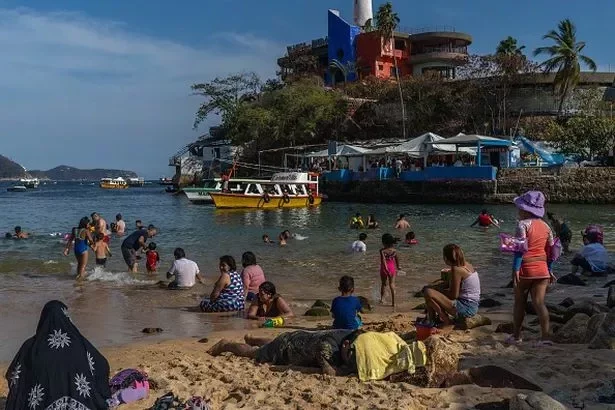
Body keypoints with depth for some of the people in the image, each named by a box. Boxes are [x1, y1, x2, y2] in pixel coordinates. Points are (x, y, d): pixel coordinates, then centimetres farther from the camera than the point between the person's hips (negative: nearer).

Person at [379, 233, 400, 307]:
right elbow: (397, 260, 4)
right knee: (392, 284, 3)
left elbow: (383, 260, -21)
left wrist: (386, 269, -22)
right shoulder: (394, 250, -3)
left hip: (384, 269, -1)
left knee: (384, 284, 18)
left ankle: (382, 298, 27)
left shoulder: (382, 251, -12)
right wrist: (397, 268, 18)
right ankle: (393, 302, -1)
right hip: (392, 268, 1)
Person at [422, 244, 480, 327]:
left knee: (428, 293, -21)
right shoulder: (467, 265, 10)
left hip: (465, 309, -10)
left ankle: (446, 321, -8)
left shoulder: (456, 270, -17)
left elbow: (454, 295, -18)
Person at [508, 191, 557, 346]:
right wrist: (550, 270, 21)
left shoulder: (523, 224, -8)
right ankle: (545, 337, -6)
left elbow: (521, 248, -16)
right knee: (539, 303, 3)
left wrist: (516, 269, -16)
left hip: (526, 268, -5)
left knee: (520, 302, 10)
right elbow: (551, 250, 14)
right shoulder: (545, 226, 11)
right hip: (542, 269, 5)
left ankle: (516, 336, 19)